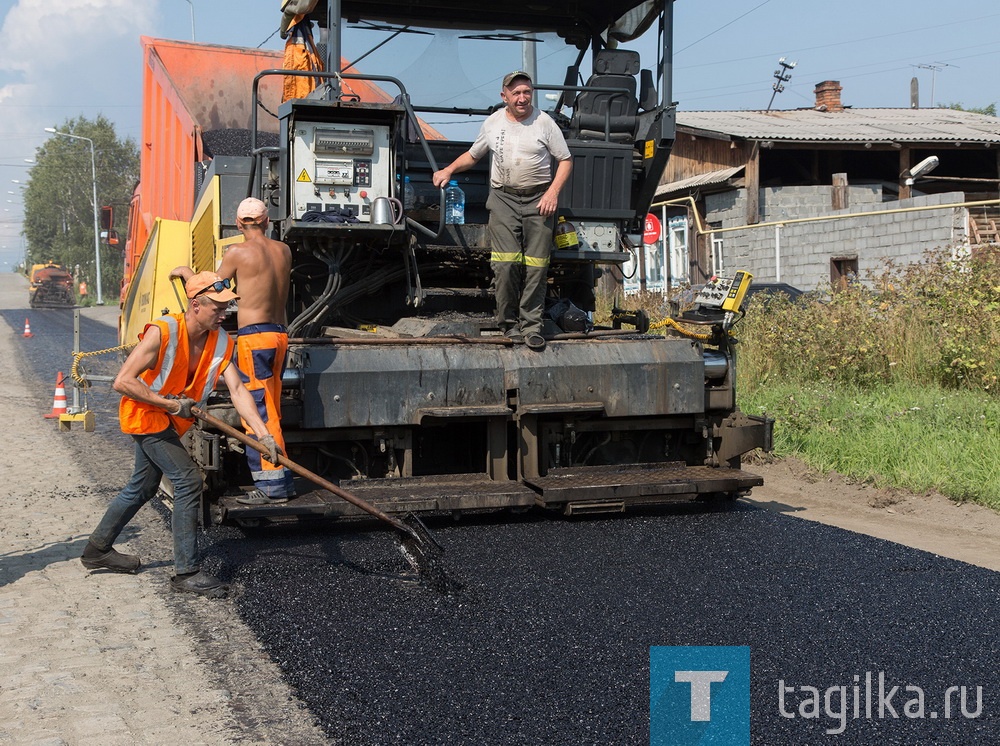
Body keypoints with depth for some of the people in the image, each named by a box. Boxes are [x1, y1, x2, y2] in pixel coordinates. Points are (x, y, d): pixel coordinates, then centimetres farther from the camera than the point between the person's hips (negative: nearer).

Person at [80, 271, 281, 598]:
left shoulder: (220, 342, -8)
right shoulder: (162, 333, -27)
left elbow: (238, 390, -15)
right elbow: (122, 382, -26)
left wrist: (263, 435, -25)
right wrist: (170, 403, -25)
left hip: (168, 421, 8)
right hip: (145, 414, -8)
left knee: (142, 488, 21)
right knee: (188, 481, -16)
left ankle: (98, 550, 39)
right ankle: (187, 572, -10)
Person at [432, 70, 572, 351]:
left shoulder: (544, 122, 1)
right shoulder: (493, 122, 9)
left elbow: (565, 160, 5)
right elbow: (473, 155, 23)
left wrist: (553, 192, -8)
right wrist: (448, 170, 8)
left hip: (538, 200, -1)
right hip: (503, 198, 1)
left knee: (536, 265, -4)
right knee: (506, 262, -11)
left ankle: (531, 325, 3)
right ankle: (509, 323, 0)